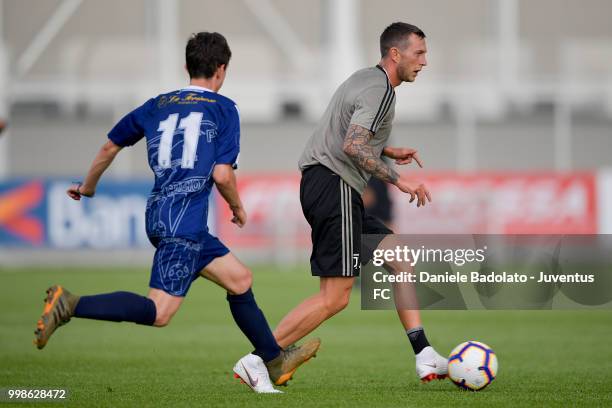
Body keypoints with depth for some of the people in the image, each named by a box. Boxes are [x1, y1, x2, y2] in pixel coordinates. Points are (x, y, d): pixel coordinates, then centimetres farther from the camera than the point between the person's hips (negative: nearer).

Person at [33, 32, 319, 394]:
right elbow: (222, 174, -8)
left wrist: (88, 188, 41)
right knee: (160, 312, -15)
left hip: (161, 214, 8)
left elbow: (110, 147, 24)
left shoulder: (157, 106, 18)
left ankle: (275, 362, 25)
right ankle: (70, 306, -25)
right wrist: (238, 208, 12)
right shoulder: (223, 108, 1)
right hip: (184, 219, -8)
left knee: (240, 279, 18)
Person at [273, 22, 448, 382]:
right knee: (335, 298, -11)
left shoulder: (366, 79, 20)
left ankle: (426, 358, 8)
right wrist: (398, 179, -19)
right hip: (334, 186, -11)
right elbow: (352, 146, -23)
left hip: (322, 183, 11)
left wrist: (388, 151, 22)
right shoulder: (380, 90, -11)